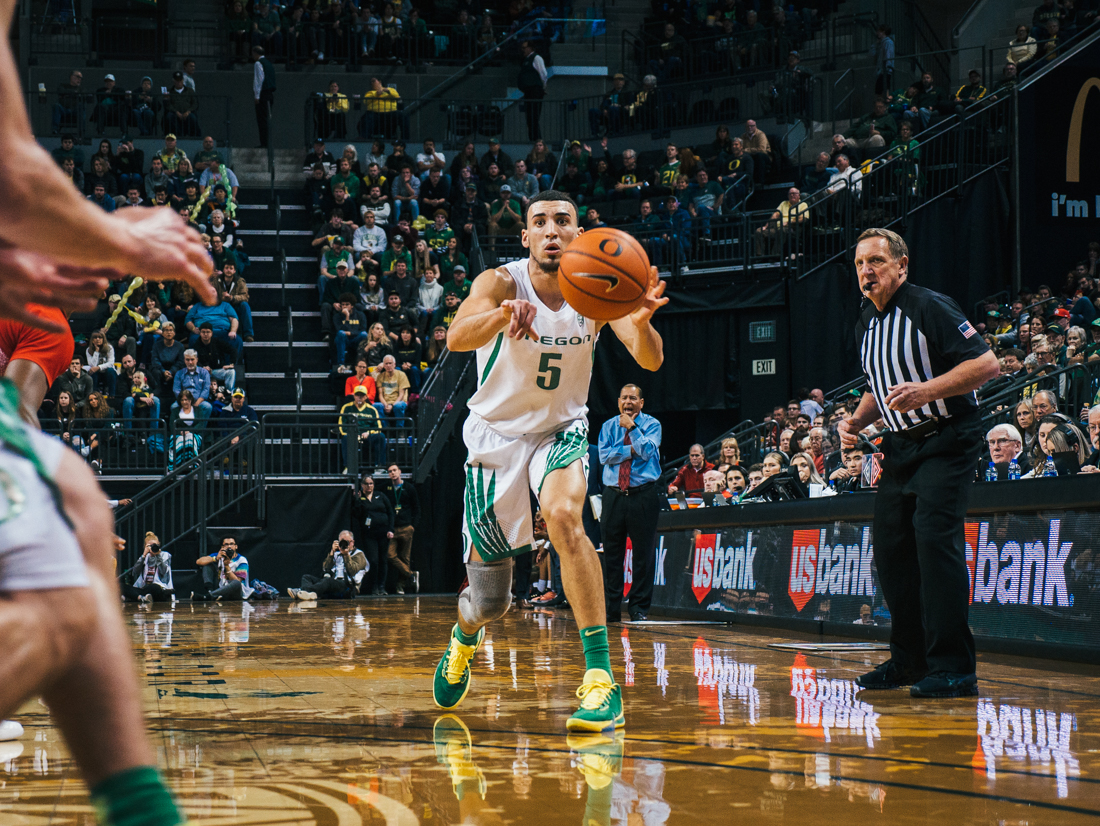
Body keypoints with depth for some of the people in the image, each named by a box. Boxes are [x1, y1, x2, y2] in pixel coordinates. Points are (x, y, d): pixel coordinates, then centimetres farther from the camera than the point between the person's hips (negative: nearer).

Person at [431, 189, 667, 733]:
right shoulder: (501, 283, -20)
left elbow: (650, 361, -28)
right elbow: (457, 337, -40)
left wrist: (641, 322, -52)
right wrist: (502, 315, -62)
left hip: (561, 431, 1)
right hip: (497, 435, 0)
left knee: (564, 517, -34)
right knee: (489, 602, 5)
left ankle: (601, 680, -32)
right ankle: (464, 636, 45)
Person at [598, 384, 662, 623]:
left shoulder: (651, 425, 4)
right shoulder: (609, 426, 12)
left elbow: (647, 451, -12)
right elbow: (604, 455, -2)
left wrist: (631, 427, -12)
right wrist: (631, 450, -9)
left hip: (644, 496, -2)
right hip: (613, 495, 2)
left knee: (643, 553, -3)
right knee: (612, 553, 3)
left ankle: (639, 608, 2)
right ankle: (610, 608, 8)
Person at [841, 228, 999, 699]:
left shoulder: (930, 307, -12)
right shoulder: (866, 324, 13)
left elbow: (987, 364, -19)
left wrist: (926, 390, -27)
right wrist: (856, 421, 7)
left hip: (946, 442, -9)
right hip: (901, 445, 9)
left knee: (935, 537, -20)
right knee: (891, 548, 6)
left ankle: (953, 668, -19)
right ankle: (910, 659, 18)